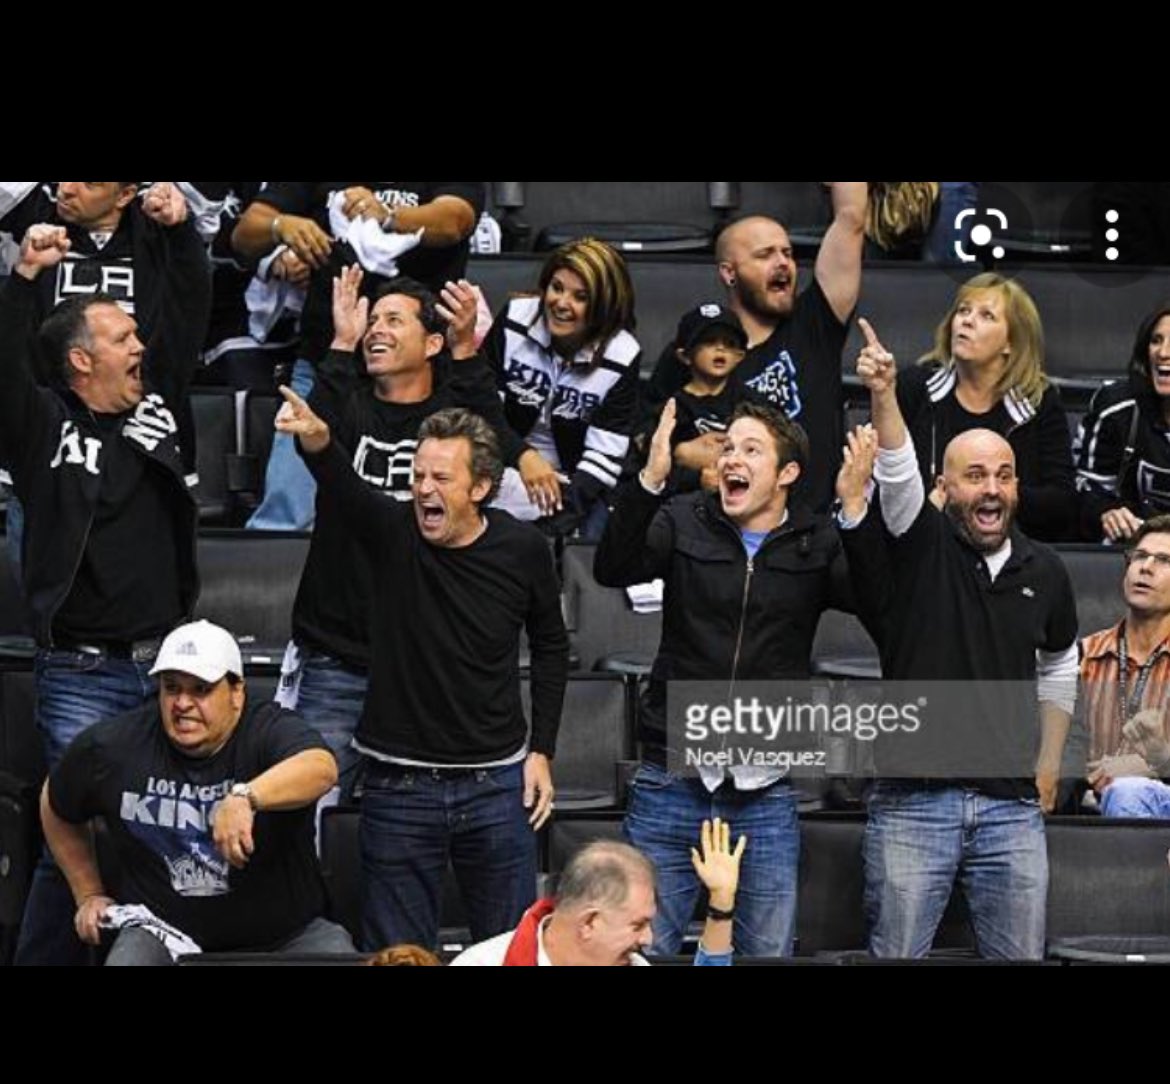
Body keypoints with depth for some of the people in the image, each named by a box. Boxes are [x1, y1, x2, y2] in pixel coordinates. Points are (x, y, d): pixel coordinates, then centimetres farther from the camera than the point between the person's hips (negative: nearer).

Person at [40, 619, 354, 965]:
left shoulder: (269, 730, -14)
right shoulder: (112, 747, -3)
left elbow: (322, 768, -39)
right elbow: (58, 808, 19)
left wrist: (246, 798, -55)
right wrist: (89, 895, 18)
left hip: (282, 935, -1)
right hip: (163, 933, 1)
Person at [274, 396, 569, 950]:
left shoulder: (522, 550, -4)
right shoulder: (394, 532, -9)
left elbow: (550, 645, 12)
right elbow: (344, 489, -31)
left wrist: (541, 751, 8)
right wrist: (318, 443, -54)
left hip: (496, 780, 1)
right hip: (398, 782, -1)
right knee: (398, 951, 5)